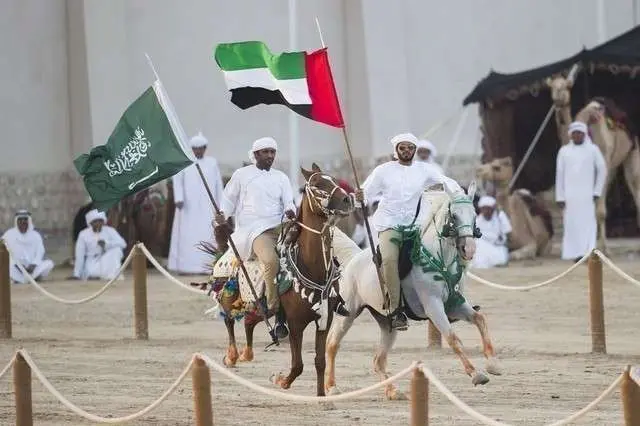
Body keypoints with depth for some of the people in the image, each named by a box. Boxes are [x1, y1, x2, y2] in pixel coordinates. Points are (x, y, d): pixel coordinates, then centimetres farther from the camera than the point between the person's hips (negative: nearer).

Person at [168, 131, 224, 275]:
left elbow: (218, 184, 12)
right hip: (188, 205, -2)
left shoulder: (212, 163, 11)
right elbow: (177, 181, -6)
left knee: (207, 235, -5)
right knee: (187, 236, -5)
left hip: (206, 206, 2)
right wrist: (179, 199, -20)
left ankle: (205, 266, -6)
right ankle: (185, 266, -6)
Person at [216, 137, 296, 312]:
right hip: (252, 229, -6)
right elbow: (229, 199, 17)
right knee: (271, 261, -33)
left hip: (277, 226, 6)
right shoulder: (242, 175, 11)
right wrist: (223, 215, -4)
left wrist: (290, 212, -10)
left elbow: (289, 203, 14)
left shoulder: (281, 178, 19)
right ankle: (273, 307, -26)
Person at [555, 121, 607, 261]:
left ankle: (589, 253, -10)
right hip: (569, 195, 1)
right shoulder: (564, 151, 6)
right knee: (572, 224, -2)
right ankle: (576, 253, 1)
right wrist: (560, 197, 0)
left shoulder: (593, 150, 3)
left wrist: (597, 191, 1)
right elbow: (559, 175, 5)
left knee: (588, 223, -7)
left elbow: (602, 170, 7)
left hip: (587, 194, -1)